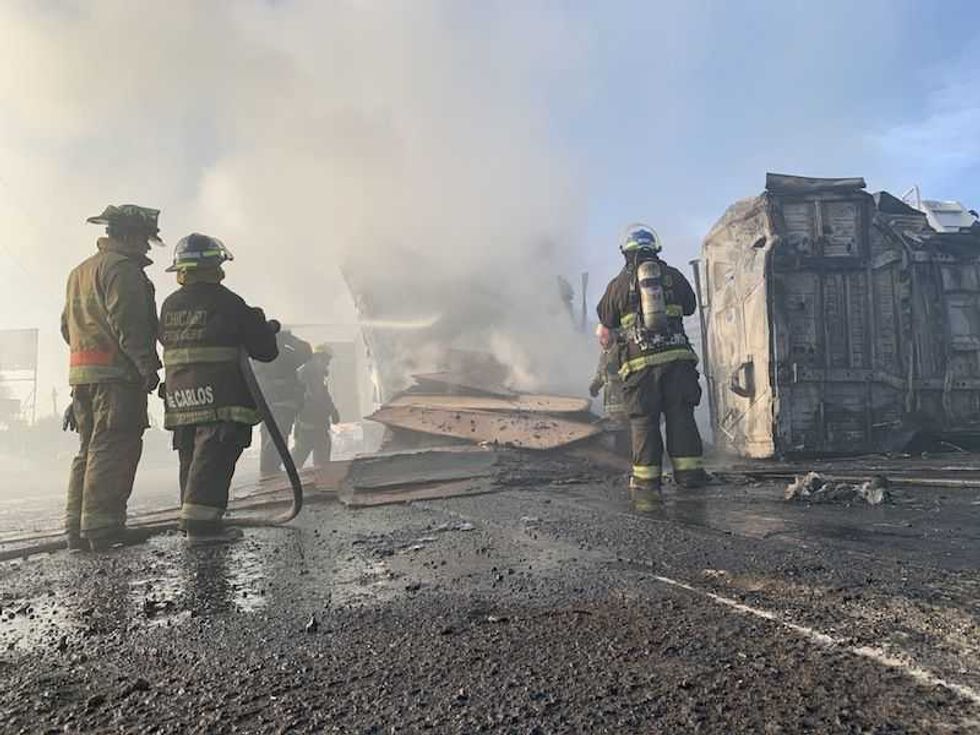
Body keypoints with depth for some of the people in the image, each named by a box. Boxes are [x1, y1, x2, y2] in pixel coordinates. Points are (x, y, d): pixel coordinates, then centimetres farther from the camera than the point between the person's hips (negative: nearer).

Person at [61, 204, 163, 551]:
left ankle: (77, 527, 14)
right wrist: (147, 365, -17)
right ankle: (103, 526, -7)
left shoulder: (79, 272, 25)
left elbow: (67, 325, 25)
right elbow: (127, 323, -18)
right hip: (116, 372, -10)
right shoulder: (122, 267, -7)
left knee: (90, 448, 12)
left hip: (80, 372, 10)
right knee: (114, 448, -8)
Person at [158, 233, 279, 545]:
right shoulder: (226, 302, -8)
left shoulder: (169, 305, 13)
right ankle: (201, 522, -9)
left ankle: (194, 520, 22)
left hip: (179, 397, 7)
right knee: (214, 456, -6)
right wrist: (267, 330, 18)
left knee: (191, 458, 14)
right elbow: (264, 350, -5)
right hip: (219, 397, -7)